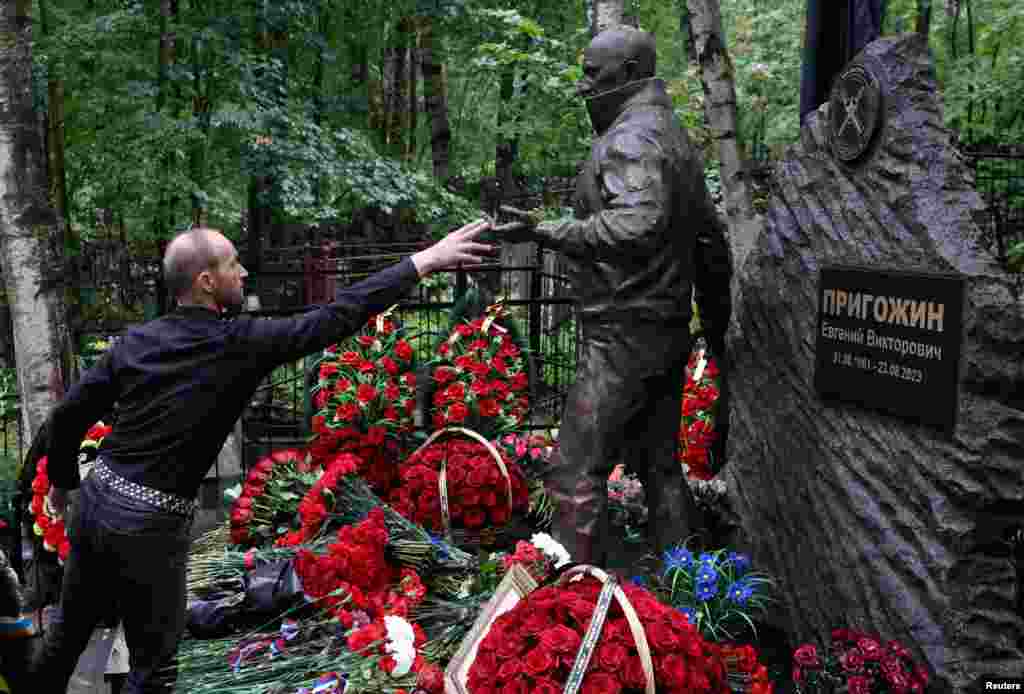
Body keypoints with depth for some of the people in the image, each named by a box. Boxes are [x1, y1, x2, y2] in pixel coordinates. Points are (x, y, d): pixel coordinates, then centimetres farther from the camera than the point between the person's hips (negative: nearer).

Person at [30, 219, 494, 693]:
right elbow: (337, 317, -15)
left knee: (70, 633, 24)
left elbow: (67, 415, 6)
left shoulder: (134, 341, 2)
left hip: (95, 501, 7)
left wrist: (62, 481, 24)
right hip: (149, 527, -7)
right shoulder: (240, 343, -15)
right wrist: (423, 262, -10)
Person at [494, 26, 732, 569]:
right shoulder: (676, 137, 19)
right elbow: (711, 242, 21)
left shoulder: (630, 137, -13)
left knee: (579, 468, -6)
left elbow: (637, 225, -31)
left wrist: (544, 232, -33)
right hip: (670, 334, 10)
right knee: (658, 462, 17)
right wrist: (717, 325, 26)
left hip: (624, 336, -10)